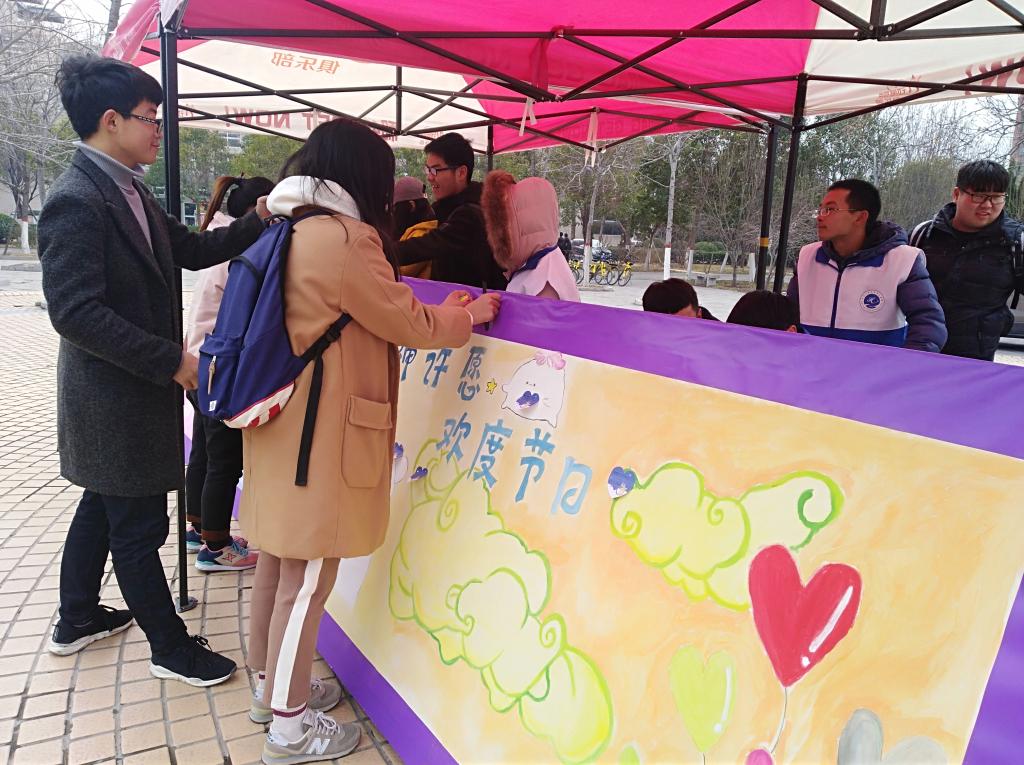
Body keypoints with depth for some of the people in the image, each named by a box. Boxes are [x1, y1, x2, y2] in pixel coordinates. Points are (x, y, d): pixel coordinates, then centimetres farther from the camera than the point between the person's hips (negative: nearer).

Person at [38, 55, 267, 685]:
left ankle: (78, 617, 43)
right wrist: (173, 361, -24)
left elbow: (194, 249, 13)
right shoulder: (75, 201, -20)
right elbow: (76, 312, -26)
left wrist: (259, 221, 0)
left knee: (105, 506, 24)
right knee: (140, 526, 5)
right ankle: (170, 645, 22)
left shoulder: (131, 193, 9)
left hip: (132, 393, 10)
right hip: (115, 400, -10)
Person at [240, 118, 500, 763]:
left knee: (277, 564, 19)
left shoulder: (286, 230, 11)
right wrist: (472, 314, 7)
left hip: (277, 419, 10)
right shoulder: (345, 237, -17)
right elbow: (408, 325, -10)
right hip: (320, 432, -9)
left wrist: (437, 310, 19)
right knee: (308, 581, 3)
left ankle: (270, 687, 36)